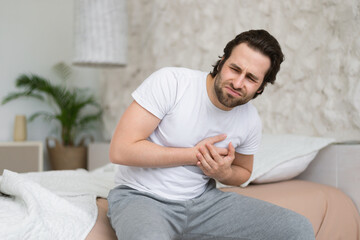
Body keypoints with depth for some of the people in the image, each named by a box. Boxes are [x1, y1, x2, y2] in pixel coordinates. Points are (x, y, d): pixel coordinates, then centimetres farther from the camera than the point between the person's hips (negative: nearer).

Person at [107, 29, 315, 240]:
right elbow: (120, 150, -20)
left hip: (203, 199, 5)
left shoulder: (251, 122, -1)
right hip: (141, 197, -5)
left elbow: (243, 172, 19)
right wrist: (194, 155, -17)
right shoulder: (171, 82, -17)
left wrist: (225, 174, -7)